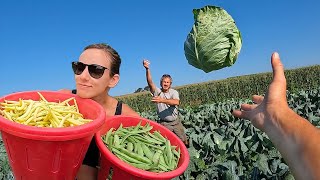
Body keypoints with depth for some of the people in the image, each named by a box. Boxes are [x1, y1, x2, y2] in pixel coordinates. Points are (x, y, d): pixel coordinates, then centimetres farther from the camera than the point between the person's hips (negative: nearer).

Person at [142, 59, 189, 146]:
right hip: (164, 123, -1)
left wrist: (162, 100, -44)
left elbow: (176, 102, -29)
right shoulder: (157, 91, -8)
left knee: (184, 141, 16)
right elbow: (150, 82, -26)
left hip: (176, 122, 2)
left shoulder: (174, 92, -8)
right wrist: (147, 69, -42)